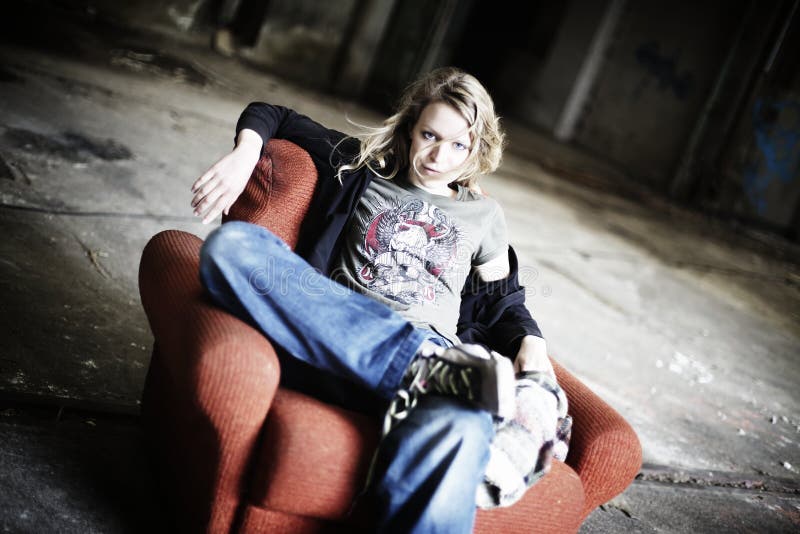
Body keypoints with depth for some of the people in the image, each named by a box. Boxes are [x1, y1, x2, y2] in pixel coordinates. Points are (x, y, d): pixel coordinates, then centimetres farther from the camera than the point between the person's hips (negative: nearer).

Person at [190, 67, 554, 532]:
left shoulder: (484, 216, 26)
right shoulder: (364, 166, 23)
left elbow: (504, 301, 31)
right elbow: (272, 116, 30)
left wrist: (530, 341, 8)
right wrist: (245, 154, 8)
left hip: (428, 351, -1)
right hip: (334, 341, 1)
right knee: (229, 244, -29)